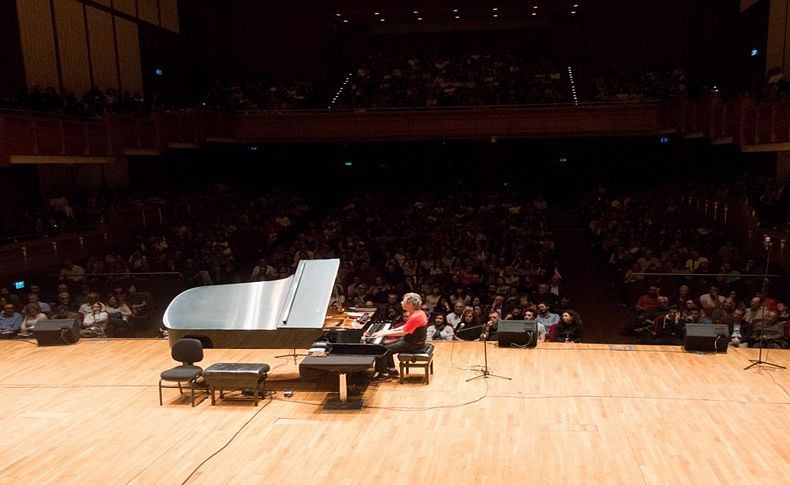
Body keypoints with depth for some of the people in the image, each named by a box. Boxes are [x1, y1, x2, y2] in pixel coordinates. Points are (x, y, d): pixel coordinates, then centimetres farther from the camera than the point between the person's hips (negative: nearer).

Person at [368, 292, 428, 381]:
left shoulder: (415, 317, -25)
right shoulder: (419, 312, 5)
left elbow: (403, 332, -24)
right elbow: (406, 327, 13)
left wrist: (385, 333, -16)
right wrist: (389, 331, 8)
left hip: (413, 344, -10)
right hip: (413, 340, 10)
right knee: (386, 347, 13)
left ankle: (384, 374, 3)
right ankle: (393, 371, 19)